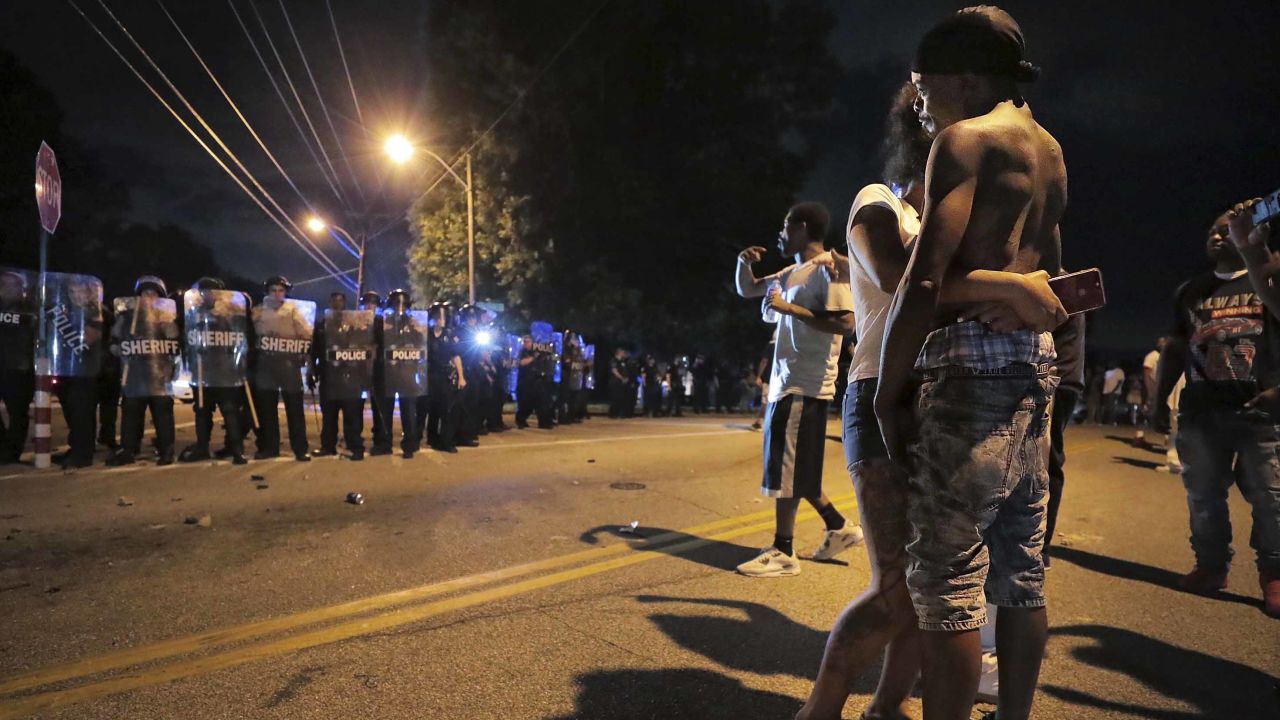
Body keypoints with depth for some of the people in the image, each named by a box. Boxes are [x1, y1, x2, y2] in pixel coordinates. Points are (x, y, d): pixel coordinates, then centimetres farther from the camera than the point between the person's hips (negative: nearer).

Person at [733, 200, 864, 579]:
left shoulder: (828, 267, -9)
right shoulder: (792, 273, 18)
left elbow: (846, 322, -20)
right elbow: (747, 290, 28)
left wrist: (791, 308, -19)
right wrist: (744, 262, 8)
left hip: (805, 385, -9)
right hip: (785, 381, 9)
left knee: (787, 467, -5)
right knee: (793, 468, 15)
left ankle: (783, 552, 3)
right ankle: (839, 528, 26)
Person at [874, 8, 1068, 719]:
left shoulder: (965, 138, -6)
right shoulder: (1048, 150, 22)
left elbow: (924, 280, -16)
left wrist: (887, 389, -10)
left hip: (970, 366, -9)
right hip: (1033, 367, 9)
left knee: (945, 580, -5)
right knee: (1020, 572, 14)